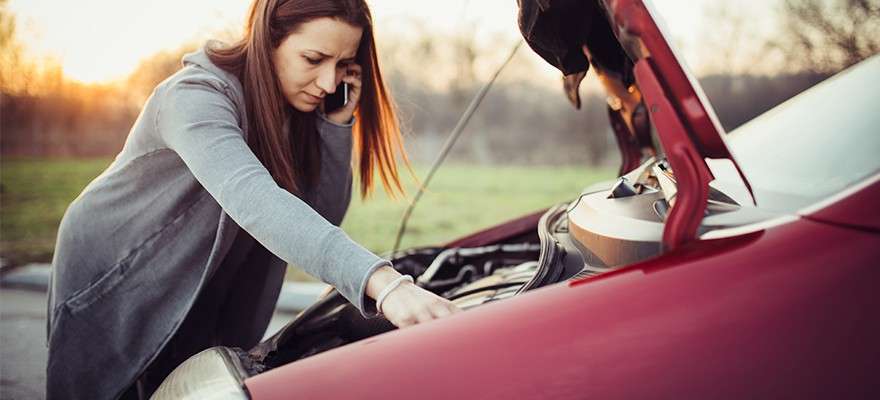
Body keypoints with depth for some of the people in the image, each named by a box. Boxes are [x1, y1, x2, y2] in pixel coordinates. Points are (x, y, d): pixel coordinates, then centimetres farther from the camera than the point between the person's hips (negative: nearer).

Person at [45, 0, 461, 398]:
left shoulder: (297, 110, -9)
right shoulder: (196, 99, -33)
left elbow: (325, 213, -10)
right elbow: (255, 201, -51)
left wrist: (338, 122, -25)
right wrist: (381, 281, -64)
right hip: (109, 285, -5)